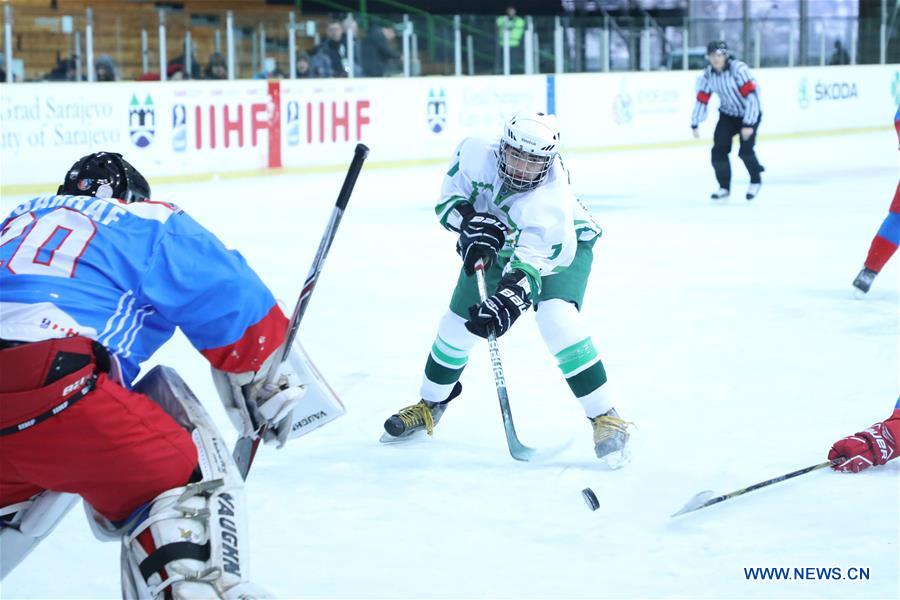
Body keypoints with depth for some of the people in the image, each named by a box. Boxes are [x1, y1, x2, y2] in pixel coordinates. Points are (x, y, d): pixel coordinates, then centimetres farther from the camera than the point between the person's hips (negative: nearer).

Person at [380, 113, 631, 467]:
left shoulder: (551, 201, -41)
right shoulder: (477, 155, -29)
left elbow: (531, 259, -49)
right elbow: (448, 199, -14)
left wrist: (510, 298, -65)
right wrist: (471, 221, -34)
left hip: (564, 244, -5)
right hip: (499, 240, 5)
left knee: (557, 319, -28)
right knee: (458, 323, 6)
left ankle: (604, 417, -19)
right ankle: (431, 405, 32)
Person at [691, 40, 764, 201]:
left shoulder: (739, 69, -28)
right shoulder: (708, 74, -10)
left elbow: (751, 96, -31)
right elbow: (702, 99, -2)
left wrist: (748, 124, -33)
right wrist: (695, 124, -3)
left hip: (749, 113, -5)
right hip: (728, 114, 5)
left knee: (745, 150, -17)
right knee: (719, 149, -8)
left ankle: (756, 181, 10)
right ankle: (724, 186, 9)